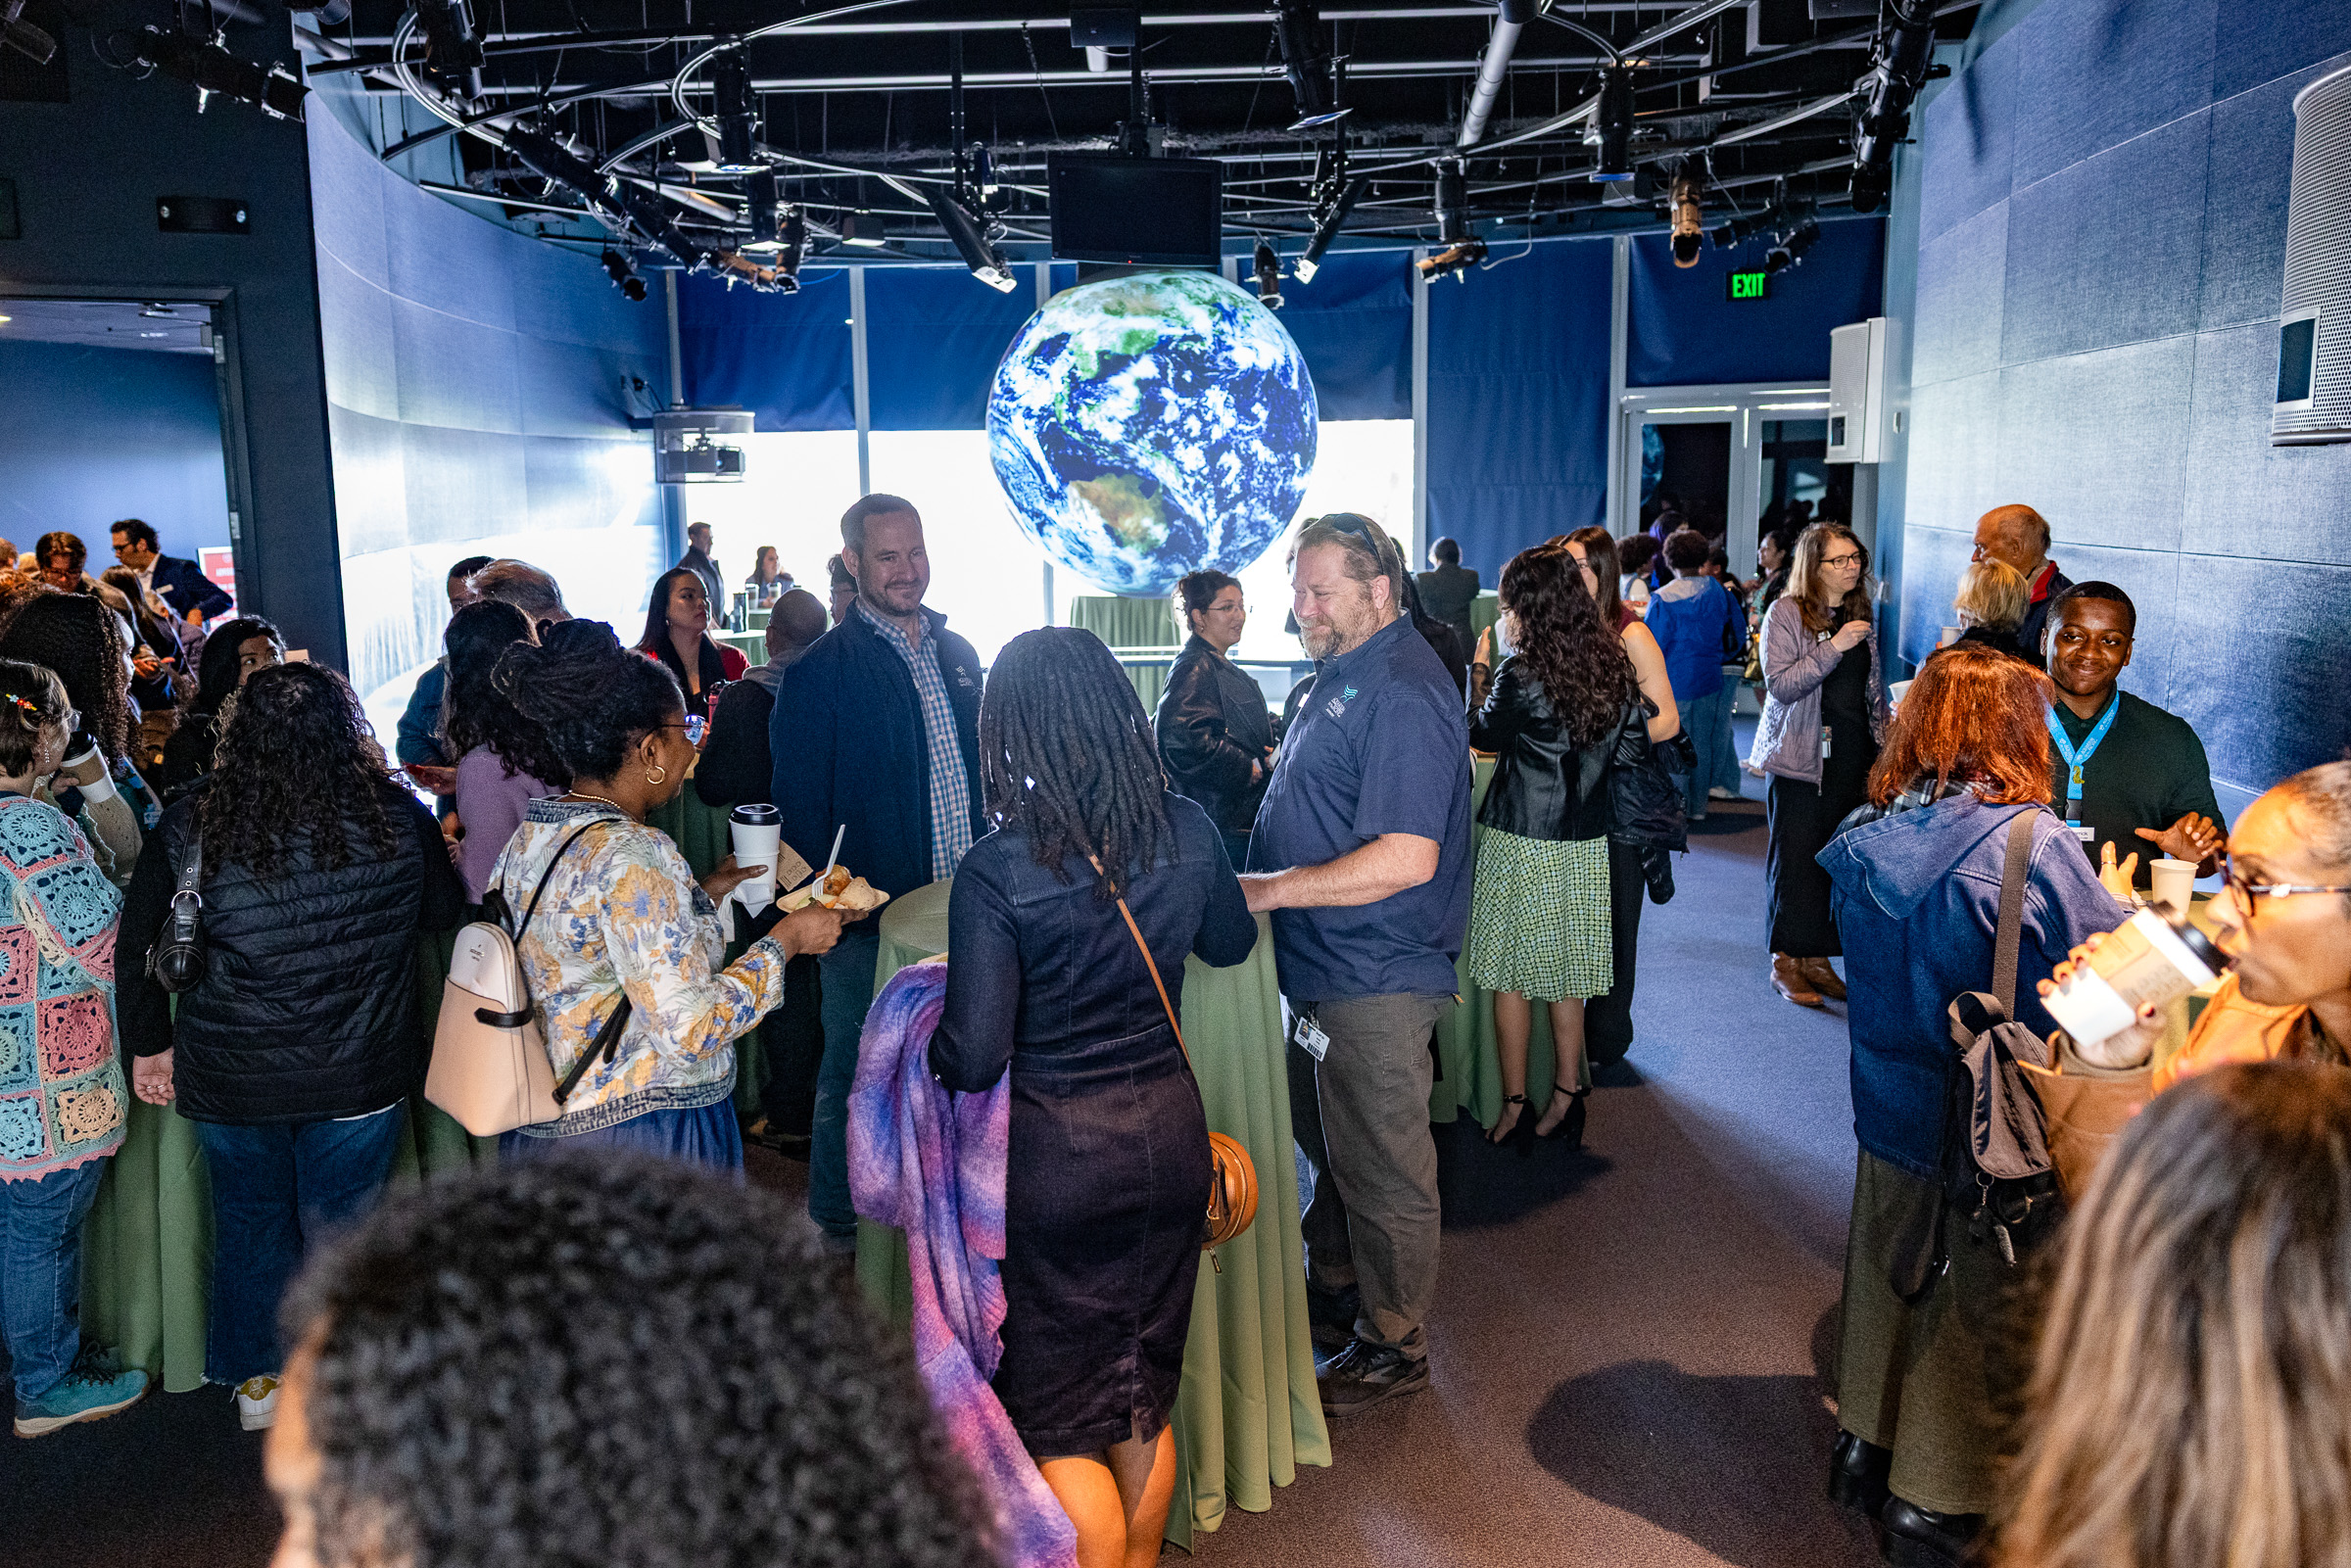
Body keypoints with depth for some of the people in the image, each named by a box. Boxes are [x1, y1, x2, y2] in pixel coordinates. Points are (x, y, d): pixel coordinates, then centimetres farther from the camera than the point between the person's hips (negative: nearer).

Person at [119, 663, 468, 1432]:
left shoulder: (189, 827, -7)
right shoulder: (397, 818, -11)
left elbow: (135, 947, 0)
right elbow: (446, 912, 4)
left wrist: (150, 1044, 12)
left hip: (226, 1077, 2)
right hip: (359, 1074, -1)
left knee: (249, 1221, 22)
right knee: (340, 1229, 14)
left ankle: (256, 1380, 37)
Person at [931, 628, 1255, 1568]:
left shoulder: (995, 873, -21)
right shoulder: (1186, 831, -7)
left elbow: (973, 1060, -20)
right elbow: (1231, 942, 12)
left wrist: (931, 1030, 1)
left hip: (1059, 1153, -5)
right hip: (1171, 1130, 5)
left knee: (1060, 1418, 14)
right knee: (1147, 1393, 24)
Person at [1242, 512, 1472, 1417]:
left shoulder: (1402, 693, -21)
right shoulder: (1344, 672, 11)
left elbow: (1406, 858, -29)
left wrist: (1266, 890, -26)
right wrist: (1279, 775, 9)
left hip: (1377, 982, -10)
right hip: (1323, 968, 10)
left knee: (1383, 1170, 6)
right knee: (1326, 1141, 23)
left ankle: (1394, 1345, 23)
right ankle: (1334, 1289, 42)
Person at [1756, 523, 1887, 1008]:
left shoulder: (1860, 616, 13)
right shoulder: (1785, 612, -5)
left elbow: (1873, 691, 20)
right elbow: (1780, 685, -15)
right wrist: (1834, 647, -21)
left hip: (1854, 755, 5)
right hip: (1802, 756, -5)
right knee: (1796, 857, -2)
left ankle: (1817, 957, 15)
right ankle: (1786, 963, 9)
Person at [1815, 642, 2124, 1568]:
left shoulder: (1866, 837, -4)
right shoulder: (2028, 843, -22)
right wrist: (2142, 904, 1)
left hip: (1889, 1101, 5)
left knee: (1886, 1265, 23)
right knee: (1972, 1306, 11)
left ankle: (1866, 1442, 40)